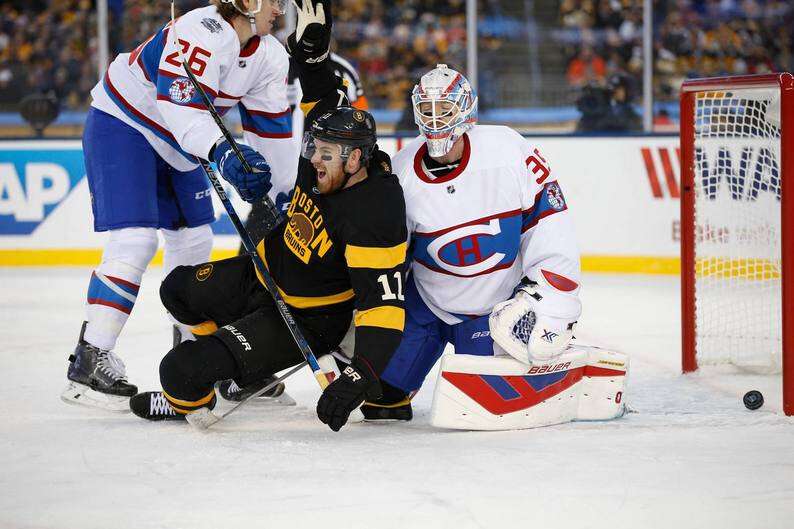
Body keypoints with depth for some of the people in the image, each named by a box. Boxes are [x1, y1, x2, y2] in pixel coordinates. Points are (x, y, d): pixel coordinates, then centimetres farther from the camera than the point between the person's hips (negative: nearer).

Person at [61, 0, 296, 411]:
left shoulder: (269, 57, -2)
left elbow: (270, 128, 4)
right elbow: (180, 102, -41)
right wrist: (222, 151, -54)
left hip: (177, 145, 9)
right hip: (122, 124, -9)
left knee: (193, 239, 14)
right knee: (135, 240, -20)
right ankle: (88, 364, -21)